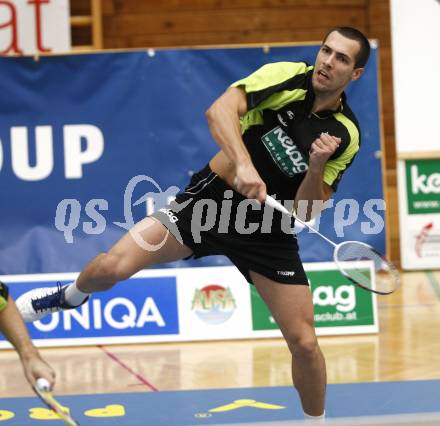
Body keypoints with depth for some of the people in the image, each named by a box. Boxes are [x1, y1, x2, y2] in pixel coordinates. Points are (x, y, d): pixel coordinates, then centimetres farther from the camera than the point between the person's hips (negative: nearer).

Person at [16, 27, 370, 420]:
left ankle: (317, 419, 26)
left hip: (269, 230, 1)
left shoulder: (346, 136, -5)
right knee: (110, 267, -14)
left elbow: (304, 212, -6)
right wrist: (243, 165, -39)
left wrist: (317, 167, -23)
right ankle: (71, 296, 23)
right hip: (213, 196, -1)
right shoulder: (287, 76, -10)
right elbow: (219, 111, -25)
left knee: (304, 343, -4)